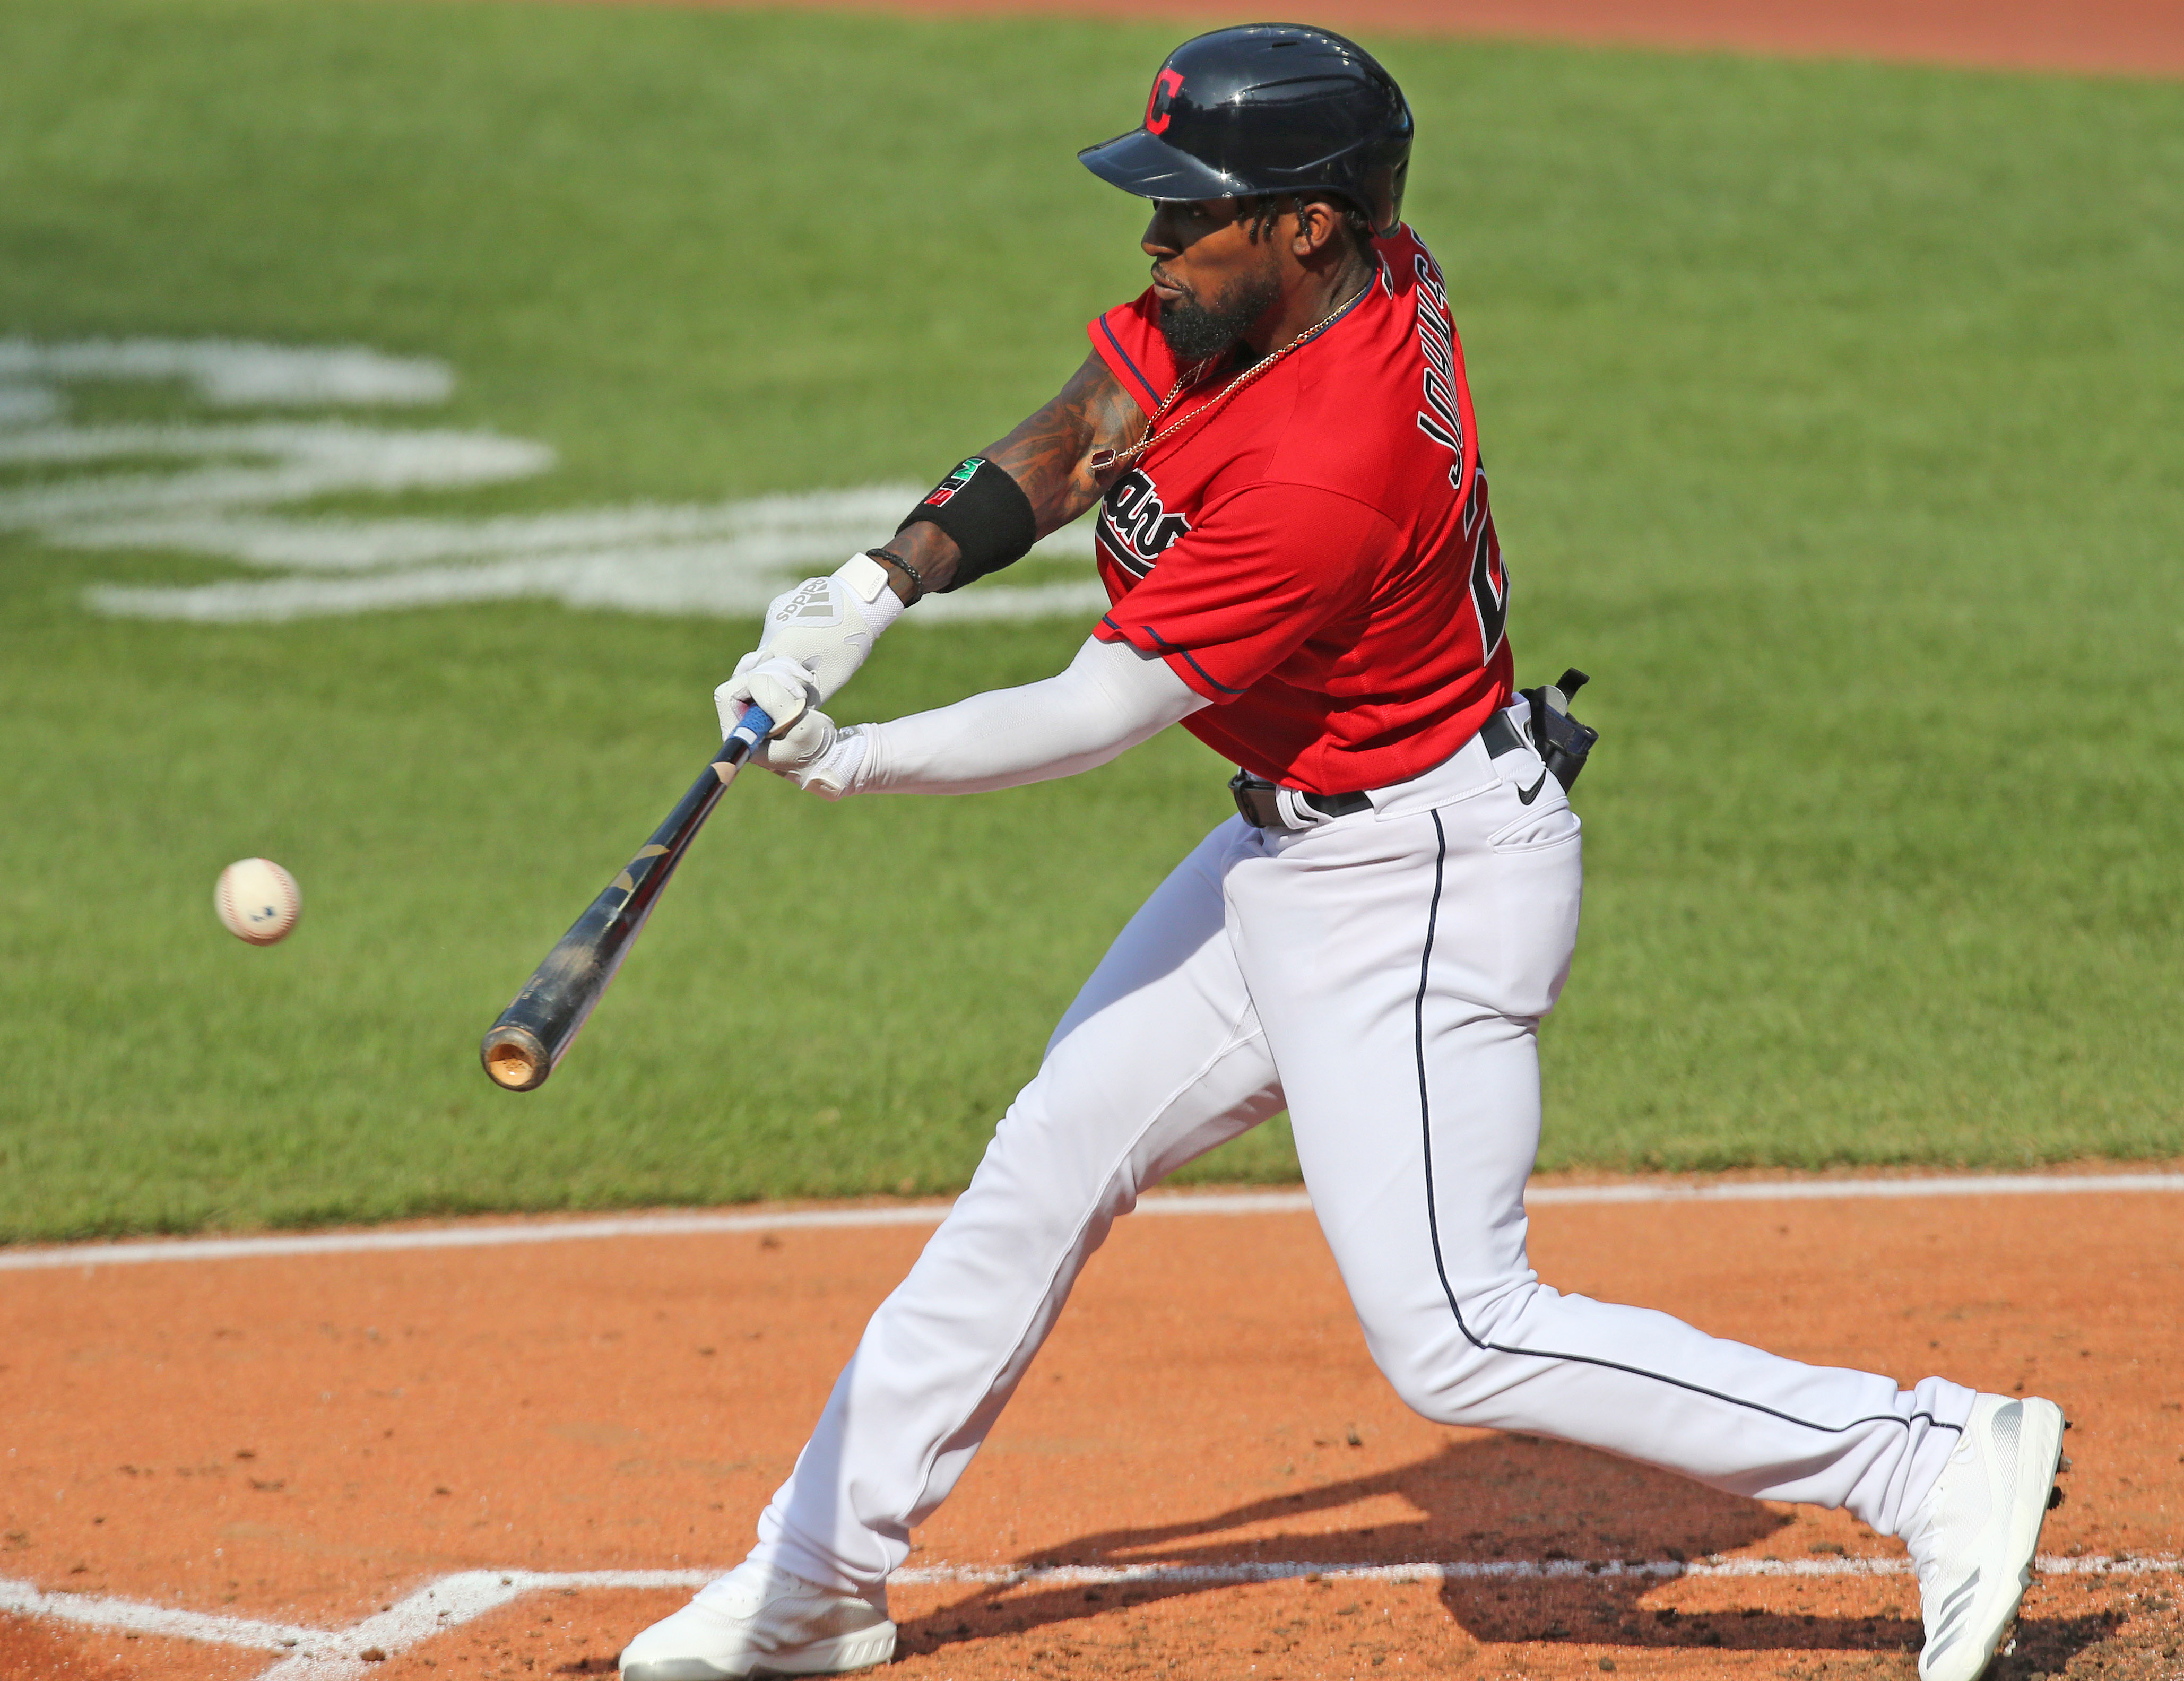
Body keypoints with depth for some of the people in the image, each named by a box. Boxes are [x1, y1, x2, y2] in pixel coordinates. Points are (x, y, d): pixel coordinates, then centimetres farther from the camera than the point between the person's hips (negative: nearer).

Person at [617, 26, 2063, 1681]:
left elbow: (1096, 716, -24)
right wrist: (878, 588, -9)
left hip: (1416, 890, -10)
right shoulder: (1309, 275, -6)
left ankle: (1944, 1459, -7)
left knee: (1456, 1336, -12)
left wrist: (853, 763, -13)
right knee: (1048, 1162, 15)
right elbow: (1072, 444, 5)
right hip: (1294, 856, 10)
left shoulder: (1329, 471, -32)